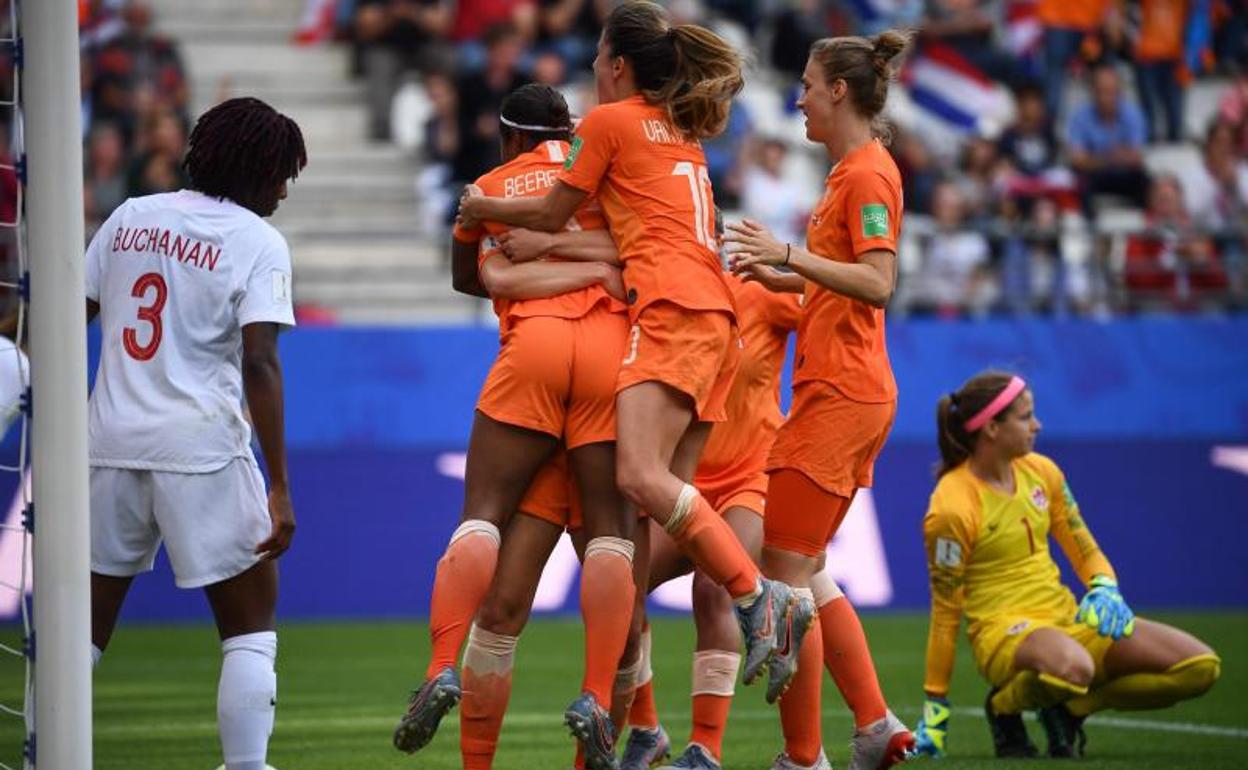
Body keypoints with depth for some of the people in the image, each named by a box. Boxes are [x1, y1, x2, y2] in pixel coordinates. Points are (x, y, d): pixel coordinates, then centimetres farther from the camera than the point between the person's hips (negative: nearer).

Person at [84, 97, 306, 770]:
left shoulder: (129, 218, 12)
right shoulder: (257, 241, -3)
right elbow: (258, 363, -12)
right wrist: (279, 488, -13)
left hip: (109, 443, 5)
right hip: (201, 449, -5)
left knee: (86, 626, 13)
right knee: (250, 628, 5)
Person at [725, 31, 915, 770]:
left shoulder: (868, 173, -13)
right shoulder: (853, 169, 18)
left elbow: (878, 284, -23)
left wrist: (789, 253, -26)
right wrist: (774, 274, 16)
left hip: (840, 396, -10)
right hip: (839, 389, 10)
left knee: (784, 574, -7)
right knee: (803, 572, 14)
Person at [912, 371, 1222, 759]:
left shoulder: (1041, 472, 7)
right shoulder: (952, 507, -14)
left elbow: (1086, 551, 17)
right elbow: (945, 611, -10)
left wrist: (1104, 589, -7)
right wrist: (935, 705, -8)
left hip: (1066, 619, 7)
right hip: (1003, 632, -7)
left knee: (1201, 665, -9)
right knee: (1072, 666, -45)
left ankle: (1071, 707, 5)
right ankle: (1003, 708, -10)